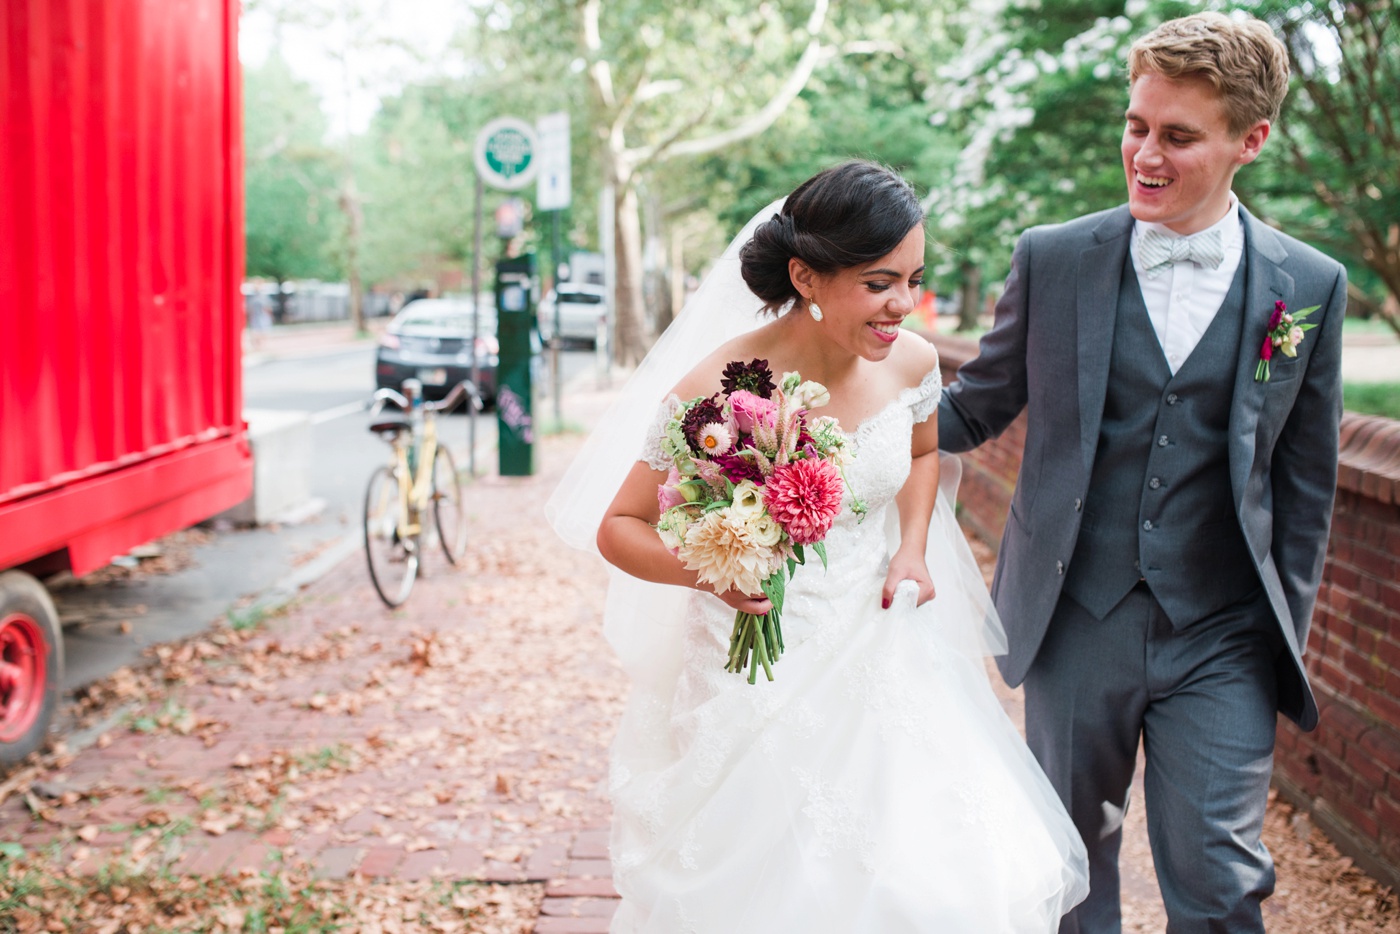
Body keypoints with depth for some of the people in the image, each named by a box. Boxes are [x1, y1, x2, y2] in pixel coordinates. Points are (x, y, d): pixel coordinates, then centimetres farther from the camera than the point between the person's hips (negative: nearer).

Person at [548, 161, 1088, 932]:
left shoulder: (912, 362, -8)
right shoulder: (716, 390, -23)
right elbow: (618, 525, -13)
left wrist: (912, 548, -1)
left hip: (877, 656, 4)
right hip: (756, 675, -4)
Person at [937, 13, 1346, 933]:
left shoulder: (1311, 288, -1)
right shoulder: (1052, 259, -2)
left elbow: (1305, 478, 5)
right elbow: (978, 406, 6)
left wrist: (1287, 634, 7)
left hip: (1223, 641, 0)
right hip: (1076, 623, 1)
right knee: (1073, 859, 15)